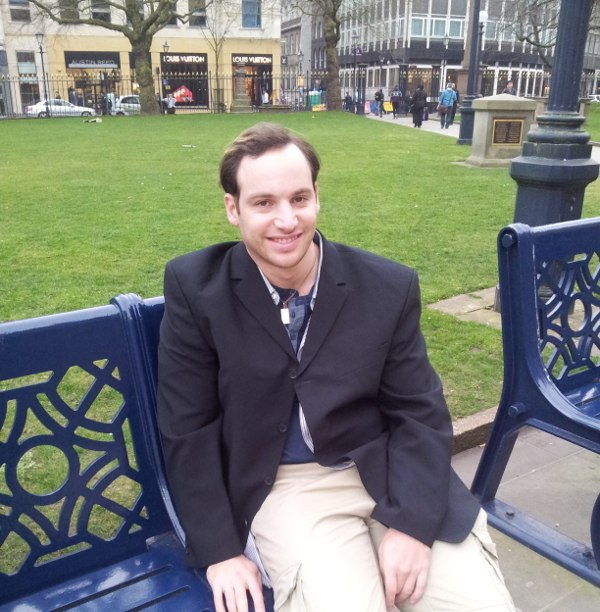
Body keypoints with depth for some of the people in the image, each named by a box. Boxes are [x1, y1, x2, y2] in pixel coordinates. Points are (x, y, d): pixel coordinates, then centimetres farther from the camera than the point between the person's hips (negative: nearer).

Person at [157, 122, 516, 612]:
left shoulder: (388, 286, -6)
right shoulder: (197, 287, -10)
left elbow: (421, 413, 0)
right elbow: (188, 429, -5)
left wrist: (411, 525, -11)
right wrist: (220, 551, -7)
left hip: (388, 471, 2)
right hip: (283, 483, -1)